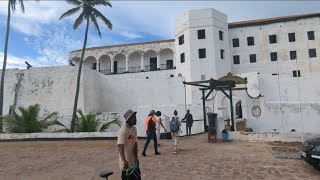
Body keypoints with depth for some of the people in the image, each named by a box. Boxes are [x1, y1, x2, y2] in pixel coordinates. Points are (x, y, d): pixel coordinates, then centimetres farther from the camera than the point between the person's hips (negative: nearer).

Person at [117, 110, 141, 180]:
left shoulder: (134, 129, 2)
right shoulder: (123, 130, -22)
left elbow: (135, 143, 3)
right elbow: (120, 147, -24)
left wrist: (136, 157, -3)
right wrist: (124, 161, -26)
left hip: (133, 160, 7)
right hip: (126, 161, -7)